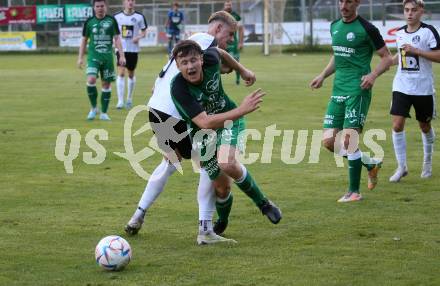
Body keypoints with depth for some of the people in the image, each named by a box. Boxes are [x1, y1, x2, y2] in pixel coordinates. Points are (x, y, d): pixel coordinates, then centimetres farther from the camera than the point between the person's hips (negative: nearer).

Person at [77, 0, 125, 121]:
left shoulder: (111, 20, 3)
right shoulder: (89, 22, 3)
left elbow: (117, 38, 4)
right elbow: (84, 40, 10)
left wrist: (122, 55, -3)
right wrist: (80, 58, 6)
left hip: (108, 57, 1)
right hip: (93, 56, -1)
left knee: (106, 84, 5)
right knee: (91, 80, -20)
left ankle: (104, 113, 15)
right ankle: (93, 108, -1)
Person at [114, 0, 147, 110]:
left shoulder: (139, 17, -1)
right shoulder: (117, 16, 1)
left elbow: (144, 32, 4)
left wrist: (138, 37, -14)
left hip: (133, 49, 1)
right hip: (121, 49, -1)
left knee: (131, 74, 13)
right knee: (121, 73, -14)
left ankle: (129, 99, 32)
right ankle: (120, 101, -17)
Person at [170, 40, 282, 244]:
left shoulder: (211, 60, -25)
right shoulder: (178, 89, -34)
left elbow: (216, 51, 3)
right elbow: (205, 123, -42)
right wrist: (243, 110, -47)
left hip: (229, 120, 0)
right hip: (202, 134, 0)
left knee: (227, 163, -28)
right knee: (221, 186, 2)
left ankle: (263, 203, -7)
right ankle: (222, 220, 37)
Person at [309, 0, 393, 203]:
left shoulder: (367, 29, -8)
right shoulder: (335, 26, 13)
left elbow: (387, 58, -5)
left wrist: (373, 75, -21)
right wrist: (323, 76, 14)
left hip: (358, 89, -7)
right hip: (338, 90, 7)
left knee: (349, 139, -13)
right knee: (329, 141, 2)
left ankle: (354, 192, -2)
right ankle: (370, 164, 23)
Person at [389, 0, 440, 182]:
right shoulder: (400, 33, 7)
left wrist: (416, 51, -22)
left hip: (423, 88, -3)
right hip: (401, 87, 3)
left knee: (425, 127, 12)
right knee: (397, 125, -10)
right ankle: (402, 167, -1)